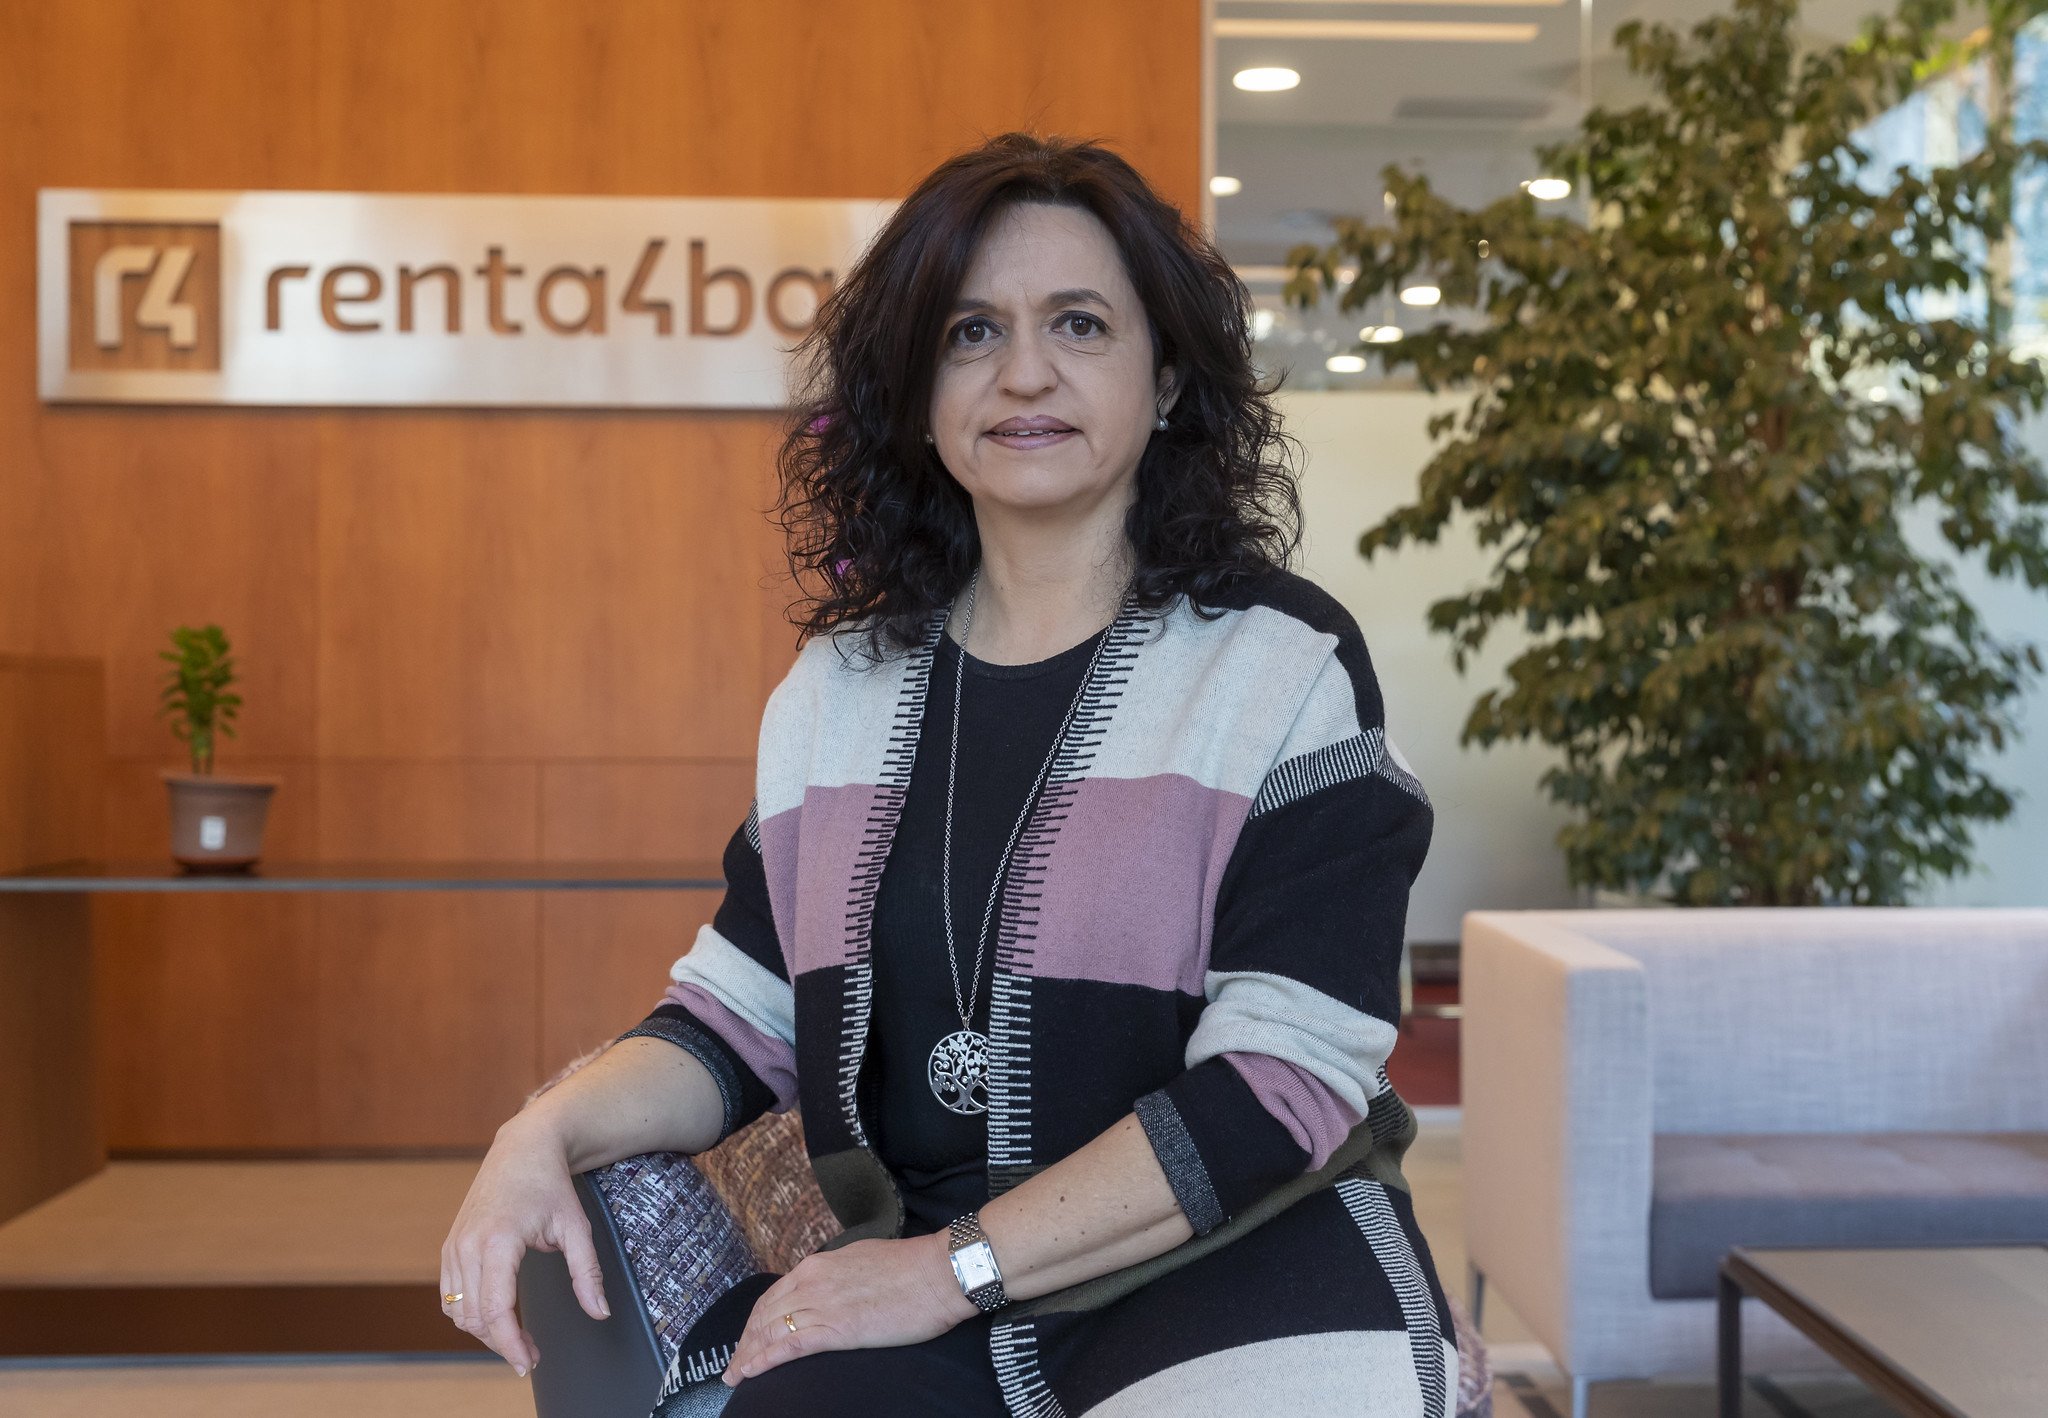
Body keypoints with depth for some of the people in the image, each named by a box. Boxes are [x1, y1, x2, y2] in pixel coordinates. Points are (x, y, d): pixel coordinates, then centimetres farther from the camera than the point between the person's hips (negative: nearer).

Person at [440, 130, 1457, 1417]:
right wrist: (548, 1136, -7)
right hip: (913, 1300, 4)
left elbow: (1289, 1075, -12)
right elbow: (746, 1014, 12)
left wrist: (955, 1266, -15)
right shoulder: (841, 691, 11)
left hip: (1241, 1284, -3)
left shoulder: (1282, 664, -5)